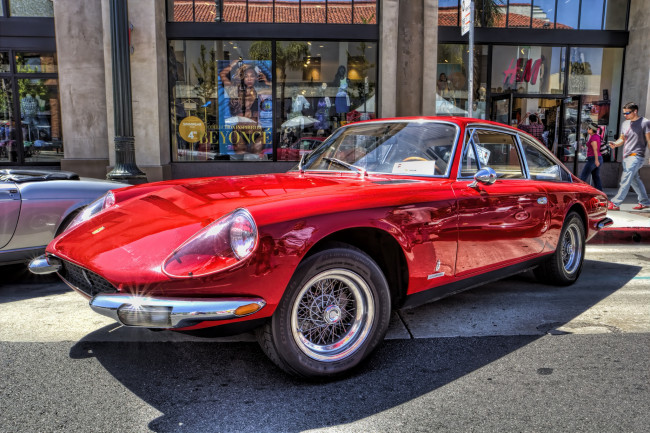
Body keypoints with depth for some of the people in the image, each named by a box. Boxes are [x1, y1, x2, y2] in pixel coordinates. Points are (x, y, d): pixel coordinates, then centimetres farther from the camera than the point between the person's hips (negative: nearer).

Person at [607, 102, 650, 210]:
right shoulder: (625, 124, 15)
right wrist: (615, 144, -2)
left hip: (636, 156, -8)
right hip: (626, 156, 8)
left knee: (626, 180, -14)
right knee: (635, 179, 15)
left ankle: (615, 203, -19)